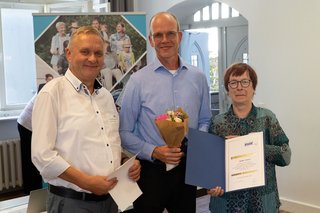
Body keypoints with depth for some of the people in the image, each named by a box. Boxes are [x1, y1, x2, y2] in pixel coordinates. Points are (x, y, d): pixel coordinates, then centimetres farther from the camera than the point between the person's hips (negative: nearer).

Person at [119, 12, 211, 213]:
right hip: (151, 169, -3)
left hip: (187, 168, 3)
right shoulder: (138, 80, -5)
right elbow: (124, 132, -4)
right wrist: (153, 151, -16)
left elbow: (205, 120, 12)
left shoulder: (198, 77, 5)